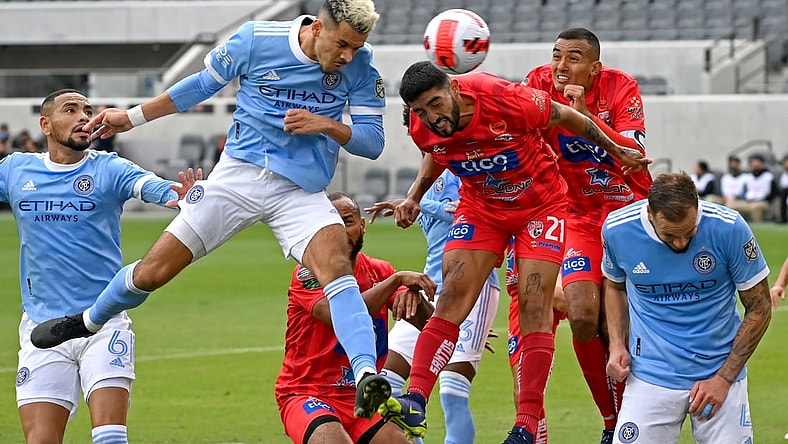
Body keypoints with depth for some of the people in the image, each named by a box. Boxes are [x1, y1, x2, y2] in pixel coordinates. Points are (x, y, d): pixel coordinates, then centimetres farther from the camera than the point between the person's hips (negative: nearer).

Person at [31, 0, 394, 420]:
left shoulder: (360, 67, -7)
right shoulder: (257, 39, -8)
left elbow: (372, 141, -1)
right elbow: (202, 85, 9)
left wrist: (328, 125, -20)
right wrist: (133, 117, 16)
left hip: (300, 192, 0)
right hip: (238, 176, 0)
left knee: (336, 264, -29)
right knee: (152, 272, 1)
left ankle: (366, 376, -39)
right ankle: (88, 322, 31)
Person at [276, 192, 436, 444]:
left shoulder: (379, 272, 7)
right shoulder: (307, 273, -9)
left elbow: (427, 324, -1)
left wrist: (413, 296, -23)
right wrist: (396, 280, -26)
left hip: (362, 397, 5)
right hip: (306, 393, -5)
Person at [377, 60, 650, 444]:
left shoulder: (505, 99, -31)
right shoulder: (423, 129, -17)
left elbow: (566, 117, -13)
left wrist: (616, 151, 0)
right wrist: (414, 198, -1)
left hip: (540, 204, -3)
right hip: (480, 207, 3)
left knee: (534, 304, -11)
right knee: (453, 295, -14)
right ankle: (415, 404, -23)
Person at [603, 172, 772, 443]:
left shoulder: (729, 229, -15)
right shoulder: (617, 229, -9)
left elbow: (759, 308, -4)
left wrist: (724, 378, -9)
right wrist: (617, 345, -1)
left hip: (721, 372, -1)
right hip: (650, 377, 1)